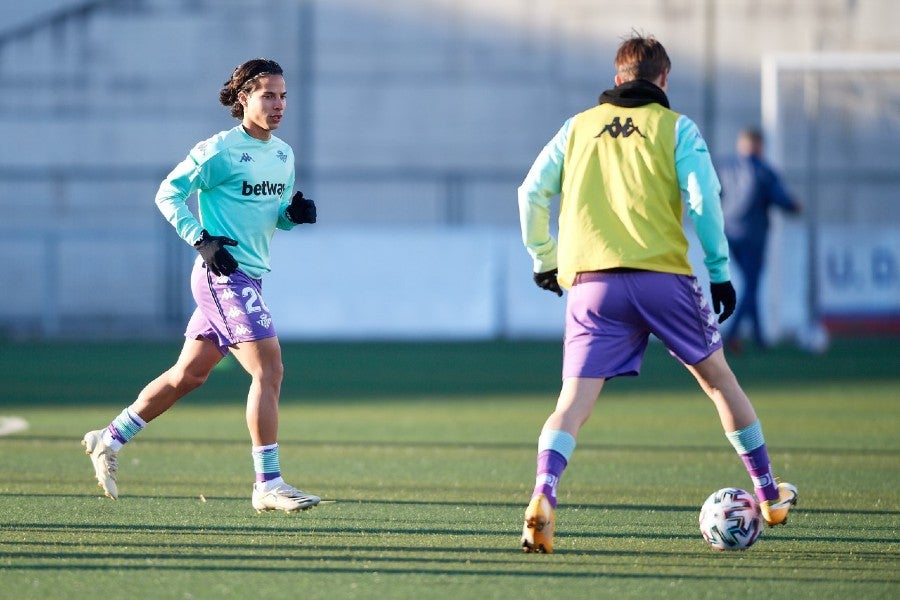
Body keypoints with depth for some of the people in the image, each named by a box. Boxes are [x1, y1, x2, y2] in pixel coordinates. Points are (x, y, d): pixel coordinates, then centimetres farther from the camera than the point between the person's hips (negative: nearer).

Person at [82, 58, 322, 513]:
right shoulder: (219, 150, -11)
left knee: (189, 374, 15)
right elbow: (168, 194, -8)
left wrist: (295, 213, 0)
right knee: (269, 369, -16)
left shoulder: (283, 155, 13)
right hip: (224, 275, -9)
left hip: (248, 278, 9)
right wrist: (202, 239, -18)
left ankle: (109, 441, 29)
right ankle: (267, 484, -14)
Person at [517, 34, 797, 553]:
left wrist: (544, 259, 19)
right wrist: (720, 271, 4)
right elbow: (703, 200, -2)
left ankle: (543, 498, -30)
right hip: (664, 276, -1)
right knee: (717, 376, 18)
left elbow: (532, 192, 11)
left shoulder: (579, 126, 15)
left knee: (574, 401, -4)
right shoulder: (675, 127, 7)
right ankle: (770, 496, 28)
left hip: (591, 282, 1)